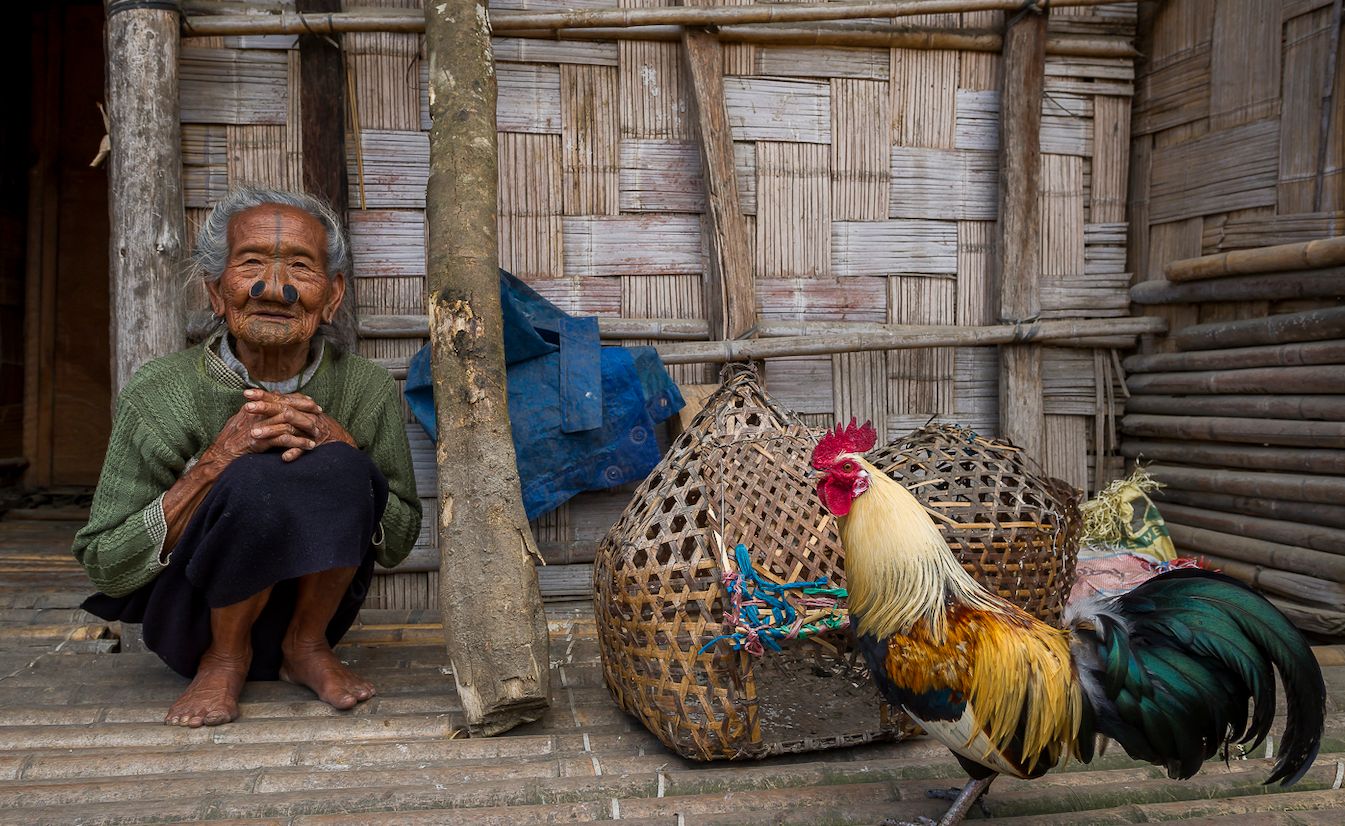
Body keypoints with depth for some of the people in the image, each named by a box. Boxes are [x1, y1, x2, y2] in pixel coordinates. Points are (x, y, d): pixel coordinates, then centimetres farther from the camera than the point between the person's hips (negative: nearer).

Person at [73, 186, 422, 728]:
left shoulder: (367, 391, -9)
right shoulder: (157, 397, -14)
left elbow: (398, 543, -2)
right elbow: (105, 569, -12)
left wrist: (338, 445, -21)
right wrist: (218, 458, -26)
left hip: (310, 601, 2)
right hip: (196, 620, -1)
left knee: (339, 472, -27)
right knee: (256, 479, -31)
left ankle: (307, 648, -3)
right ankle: (224, 661, -5)